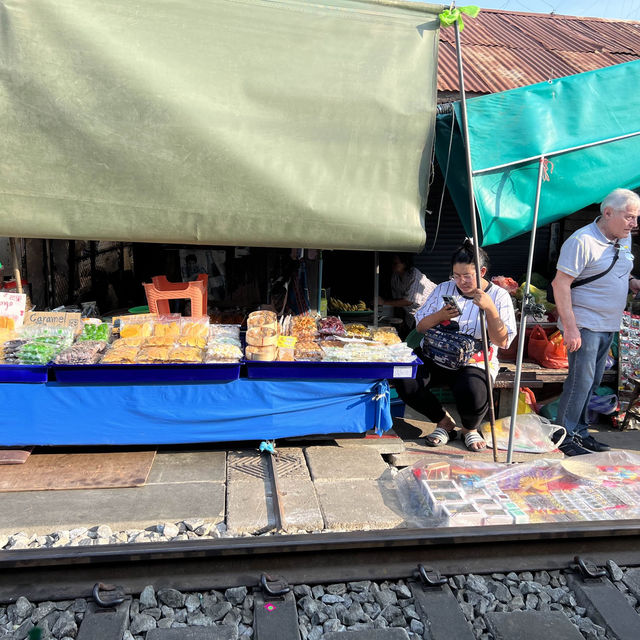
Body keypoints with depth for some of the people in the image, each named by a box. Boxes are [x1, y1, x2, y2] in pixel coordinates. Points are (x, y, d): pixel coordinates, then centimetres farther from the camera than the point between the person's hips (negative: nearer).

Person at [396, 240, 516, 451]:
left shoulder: (499, 296, 1)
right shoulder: (444, 289, 9)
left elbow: (502, 341, -10)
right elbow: (421, 327, 8)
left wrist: (489, 308, -22)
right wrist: (440, 316, -12)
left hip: (473, 364, -3)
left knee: (473, 396, -35)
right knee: (405, 384, -26)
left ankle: (470, 428, 5)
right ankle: (444, 422, 4)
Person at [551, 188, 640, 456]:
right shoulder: (582, 241, -16)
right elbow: (560, 284, -19)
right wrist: (570, 328, -23)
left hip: (609, 325, 9)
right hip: (585, 325, -8)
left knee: (593, 382, 14)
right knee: (580, 381, -6)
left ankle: (579, 432, 26)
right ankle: (564, 436, 7)